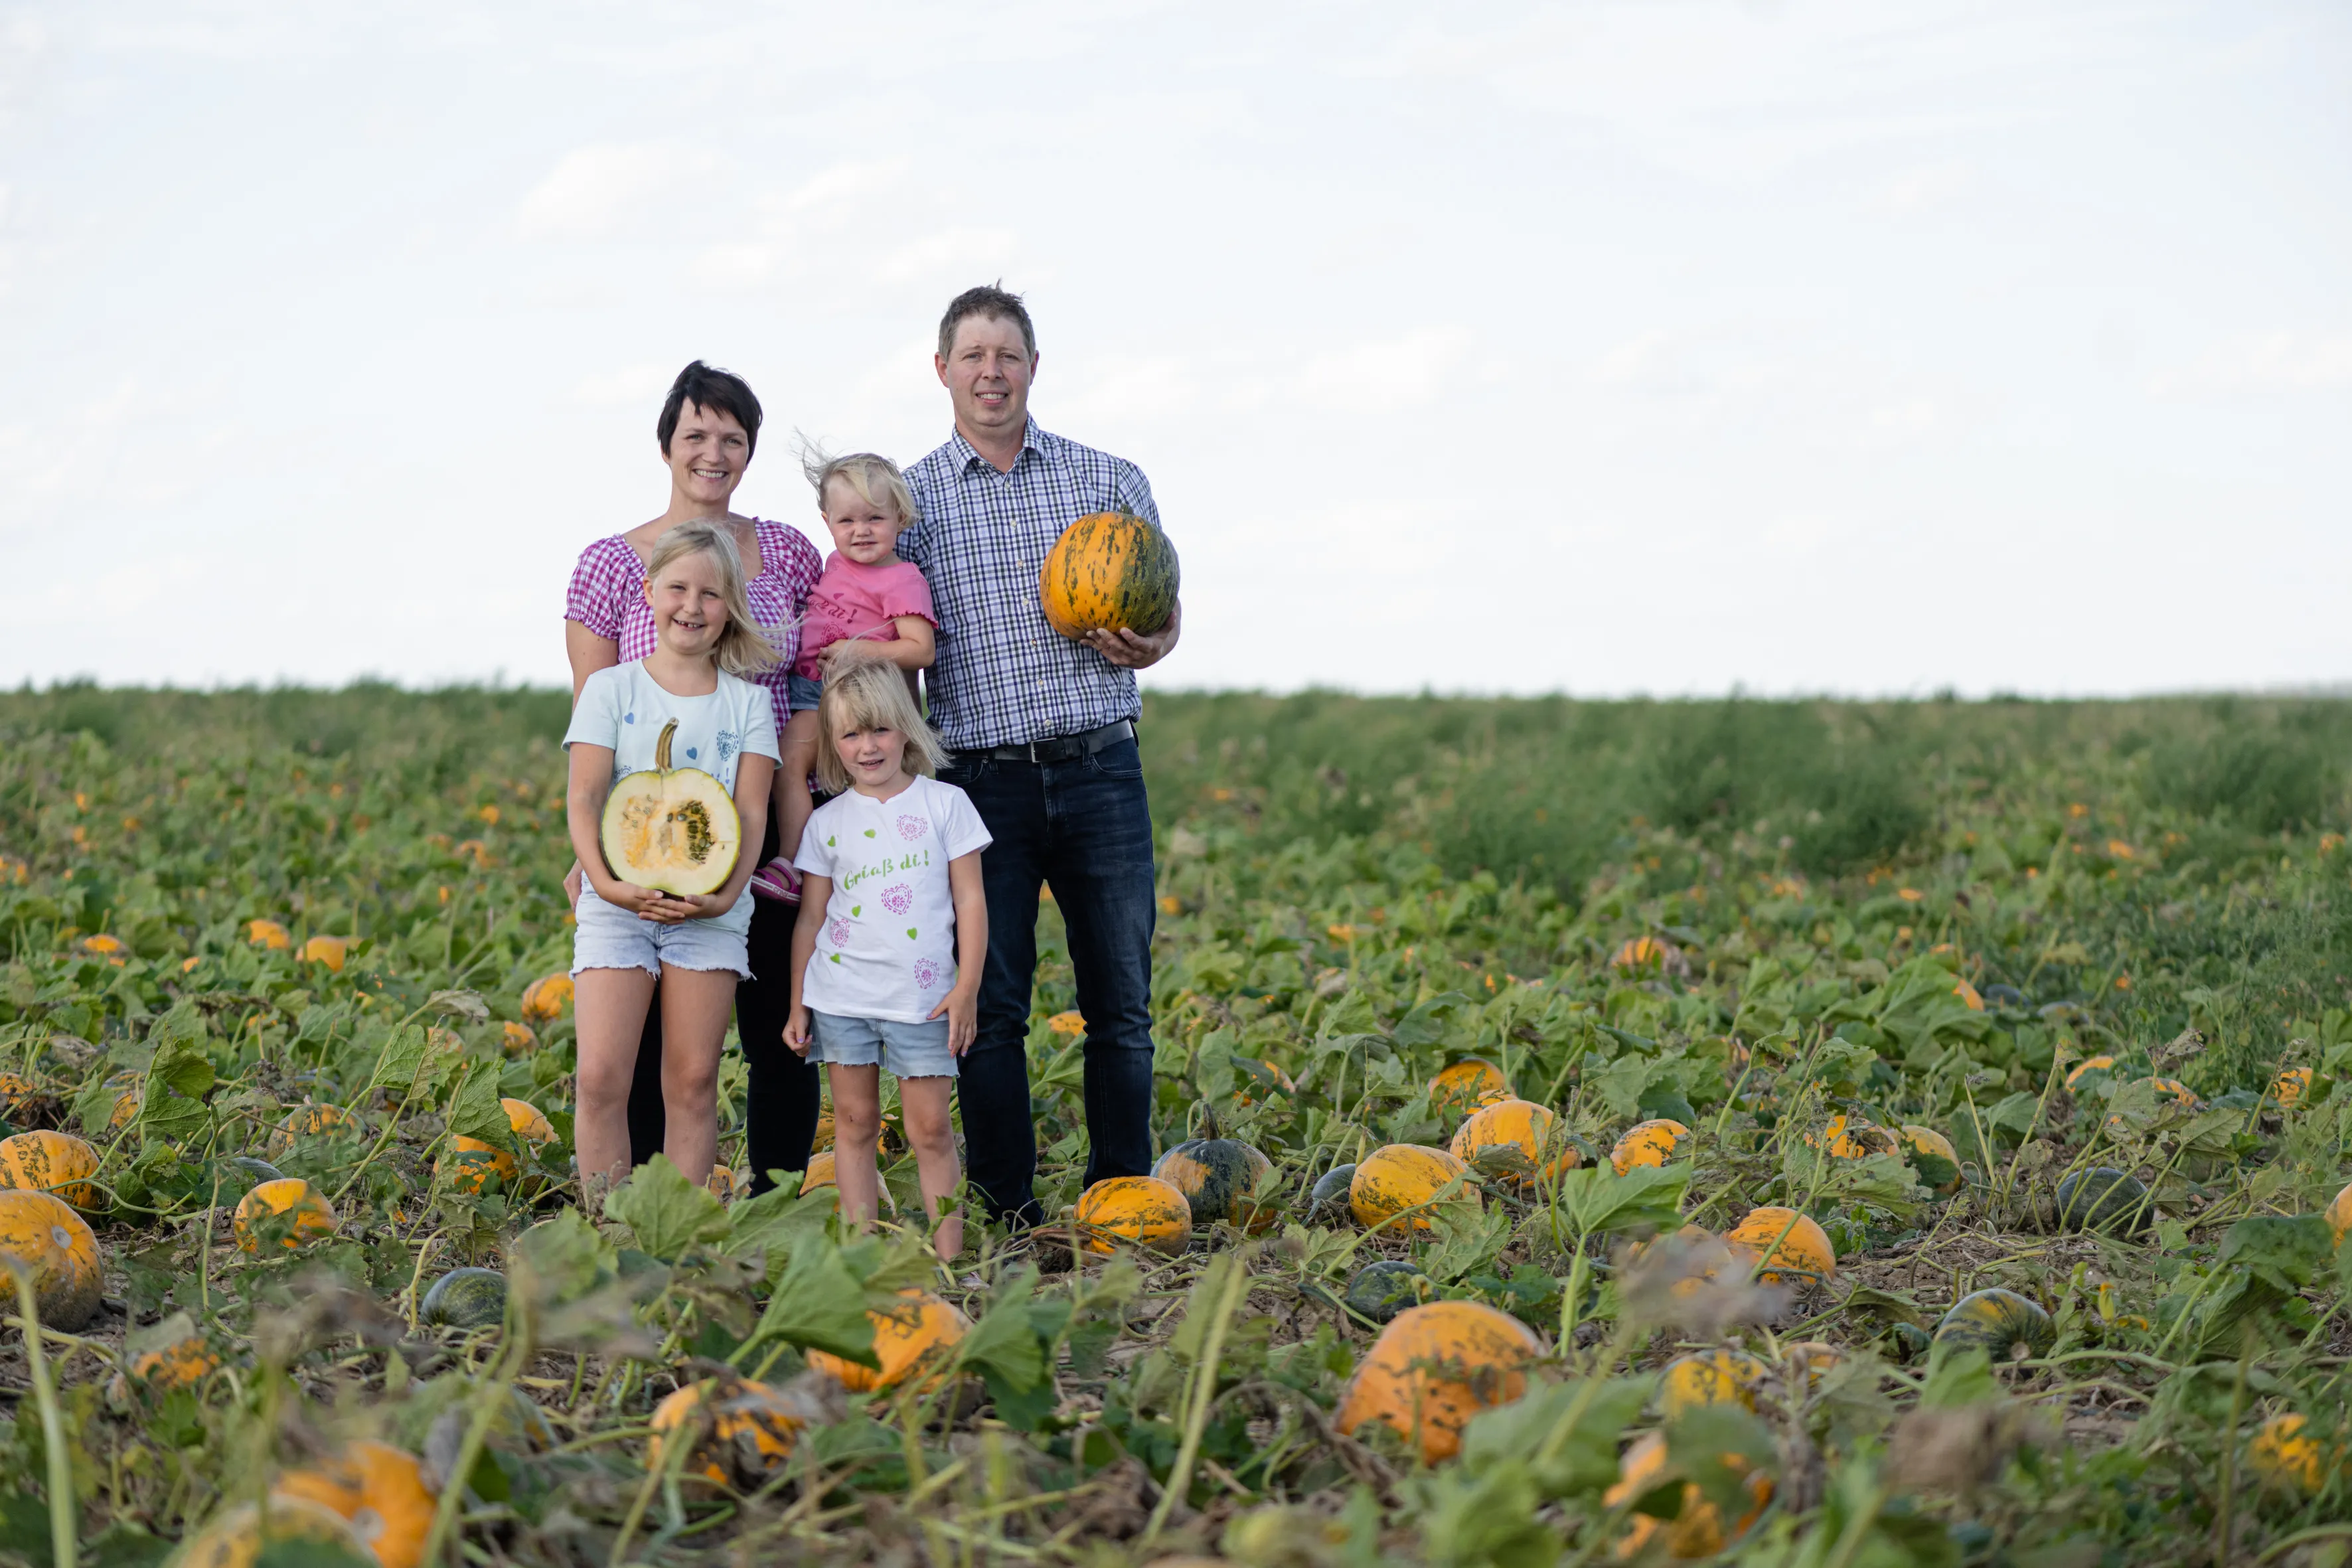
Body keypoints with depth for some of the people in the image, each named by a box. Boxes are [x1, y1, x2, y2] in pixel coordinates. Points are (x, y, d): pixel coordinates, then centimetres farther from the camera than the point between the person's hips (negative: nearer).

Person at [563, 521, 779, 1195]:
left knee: (692, 1083, 0)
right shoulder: (611, 688, 6)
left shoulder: (748, 702, 8)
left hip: (709, 908, 1)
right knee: (601, 1078, -10)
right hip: (619, 901, -1)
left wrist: (726, 893, -15)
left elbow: (751, 810, 1)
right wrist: (605, 881, -17)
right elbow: (583, 797, -1)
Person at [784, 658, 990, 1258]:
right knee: (854, 1120, 5)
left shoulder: (945, 804, 2)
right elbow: (810, 918, 11)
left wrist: (967, 989, -4)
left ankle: (948, 1256, 2)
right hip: (843, 994, 2)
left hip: (923, 999, -2)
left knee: (930, 1126, -1)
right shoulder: (827, 822, 6)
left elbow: (970, 900, 2)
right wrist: (798, 1004, 8)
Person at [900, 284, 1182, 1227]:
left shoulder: (1108, 480, 10)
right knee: (991, 1006, 1)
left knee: (1120, 1001, 2)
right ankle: (1007, 1217, 9)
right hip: (983, 780, -1)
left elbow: (1163, 613, 14)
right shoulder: (913, 498, 8)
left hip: (1099, 770, 1)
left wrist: (1145, 647, -10)